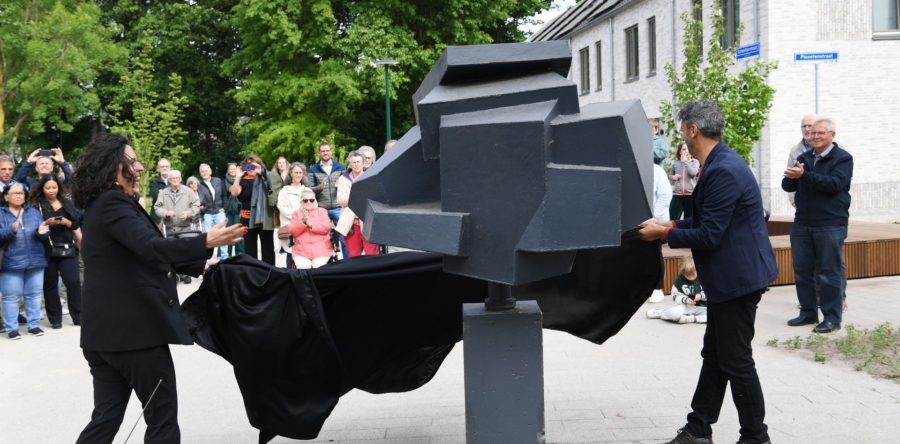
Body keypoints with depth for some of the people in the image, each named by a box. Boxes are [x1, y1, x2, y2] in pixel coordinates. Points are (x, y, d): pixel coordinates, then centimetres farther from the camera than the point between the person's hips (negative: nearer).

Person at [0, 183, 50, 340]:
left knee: (34, 294, 8)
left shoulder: (34, 212, 12)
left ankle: (33, 325, 16)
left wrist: (43, 231, -19)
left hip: (35, 261, 3)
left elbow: (43, 231, 4)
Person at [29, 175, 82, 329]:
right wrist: (46, 223, -20)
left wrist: (66, 222, -12)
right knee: (50, 284, 3)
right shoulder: (36, 204, 2)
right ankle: (55, 319, 11)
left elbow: (77, 224, 7)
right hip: (47, 250, -2)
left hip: (67, 248, 2)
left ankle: (78, 316, 5)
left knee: (73, 281, -4)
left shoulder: (67, 203, 10)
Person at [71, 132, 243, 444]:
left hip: (106, 330, 10)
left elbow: (142, 254, 25)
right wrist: (205, 242, -39)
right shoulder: (112, 203, -13)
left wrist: (200, 265, 25)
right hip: (133, 328, -10)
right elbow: (150, 247, -29)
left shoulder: (101, 205, 18)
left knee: (106, 418, 12)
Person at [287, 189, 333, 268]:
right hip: (301, 252, 1)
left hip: (321, 251, -1)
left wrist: (311, 224, -12)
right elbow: (292, 231, 2)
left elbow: (327, 227, -2)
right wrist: (302, 222, -14)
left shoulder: (322, 211, 13)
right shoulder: (296, 214, 15)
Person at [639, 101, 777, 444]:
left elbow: (709, 235, -23)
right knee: (714, 356, 16)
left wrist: (663, 234, -13)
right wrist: (673, 225, 12)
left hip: (737, 277, -11)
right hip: (727, 277, 11)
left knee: (736, 361, 0)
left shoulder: (723, 171, -23)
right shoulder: (719, 164, 11)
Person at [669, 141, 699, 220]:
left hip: (690, 194, -1)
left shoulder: (695, 162, 2)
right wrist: (673, 177, -4)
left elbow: (693, 173, -16)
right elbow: (670, 175, 19)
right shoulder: (675, 163, 6)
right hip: (677, 194, 1)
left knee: (689, 219, 10)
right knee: (673, 218, -5)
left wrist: (685, 161, -9)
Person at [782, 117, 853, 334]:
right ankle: (808, 312, 21)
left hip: (830, 224, -6)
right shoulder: (804, 158, 14)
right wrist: (792, 177, -16)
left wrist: (804, 175, -27)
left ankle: (832, 318, 6)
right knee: (802, 271, 10)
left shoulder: (843, 158, -3)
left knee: (830, 273, -1)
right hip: (802, 224, 6)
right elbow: (787, 186, 8)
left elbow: (835, 183, -20)